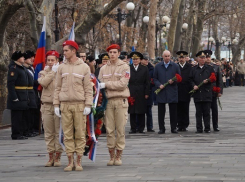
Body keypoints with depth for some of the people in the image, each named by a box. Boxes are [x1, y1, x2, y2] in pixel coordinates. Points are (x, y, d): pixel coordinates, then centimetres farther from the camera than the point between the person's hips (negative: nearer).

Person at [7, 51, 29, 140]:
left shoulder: (22, 68, 17)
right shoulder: (13, 68, -15)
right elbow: (10, 84, -20)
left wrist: (26, 98, 21)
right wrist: (14, 97, -23)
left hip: (22, 98, 10)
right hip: (17, 98, -10)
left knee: (20, 116, 13)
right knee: (16, 116, -6)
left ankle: (19, 134, 19)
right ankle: (16, 135, -2)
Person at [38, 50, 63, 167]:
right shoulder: (43, 73, 12)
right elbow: (43, 83, -10)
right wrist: (53, 71, -6)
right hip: (47, 105, 2)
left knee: (59, 133, -2)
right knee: (48, 133, 5)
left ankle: (57, 157, 5)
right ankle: (51, 157, 12)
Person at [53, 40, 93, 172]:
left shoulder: (84, 67, 3)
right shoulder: (61, 68, 11)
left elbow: (88, 88, 2)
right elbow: (57, 88, 12)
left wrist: (88, 105, -6)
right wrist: (56, 105, 5)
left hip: (79, 104, -2)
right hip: (65, 104, 2)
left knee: (80, 134, -1)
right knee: (67, 134, 2)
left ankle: (78, 162, 5)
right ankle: (70, 162, 7)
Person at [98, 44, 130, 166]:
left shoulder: (125, 67, 2)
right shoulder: (103, 69, 12)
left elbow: (122, 84, -9)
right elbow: (100, 85, 9)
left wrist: (106, 84, -10)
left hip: (121, 100, -2)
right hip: (108, 100, 3)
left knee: (120, 129, -1)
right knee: (109, 129, 1)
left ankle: (118, 156, 5)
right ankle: (111, 156, 8)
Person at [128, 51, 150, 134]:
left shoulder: (144, 69, 8)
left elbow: (147, 82, 6)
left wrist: (146, 93, -1)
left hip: (141, 94, 0)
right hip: (131, 93, 0)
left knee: (141, 112, 2)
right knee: (132, 112, 1)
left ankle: (141, 128, 8)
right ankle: (133, 128, 6)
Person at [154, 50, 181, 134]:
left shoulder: (175, 66, 7)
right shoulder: (158, 66, 9)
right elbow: (155, 79, 9)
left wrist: (173, 81, -12)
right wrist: (159, 85, -9)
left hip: (172, 92, -1)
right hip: (161, 92, 1)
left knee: (173, 111, 2)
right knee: (161, 111, 2)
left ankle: (174, 128, 9)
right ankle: (161, 128, 7)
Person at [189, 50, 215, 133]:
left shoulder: (209, 68, 9)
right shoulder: (194, 69, 12)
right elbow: (191, 79, 11)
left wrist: (208, 81, -11)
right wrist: (194, 85, -6)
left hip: (207, 93, -1)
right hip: (197, 93, 1)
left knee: (206, 112, 0)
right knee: (198, 112, 2)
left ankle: (207, 128, 6)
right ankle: (199, 128, 6)